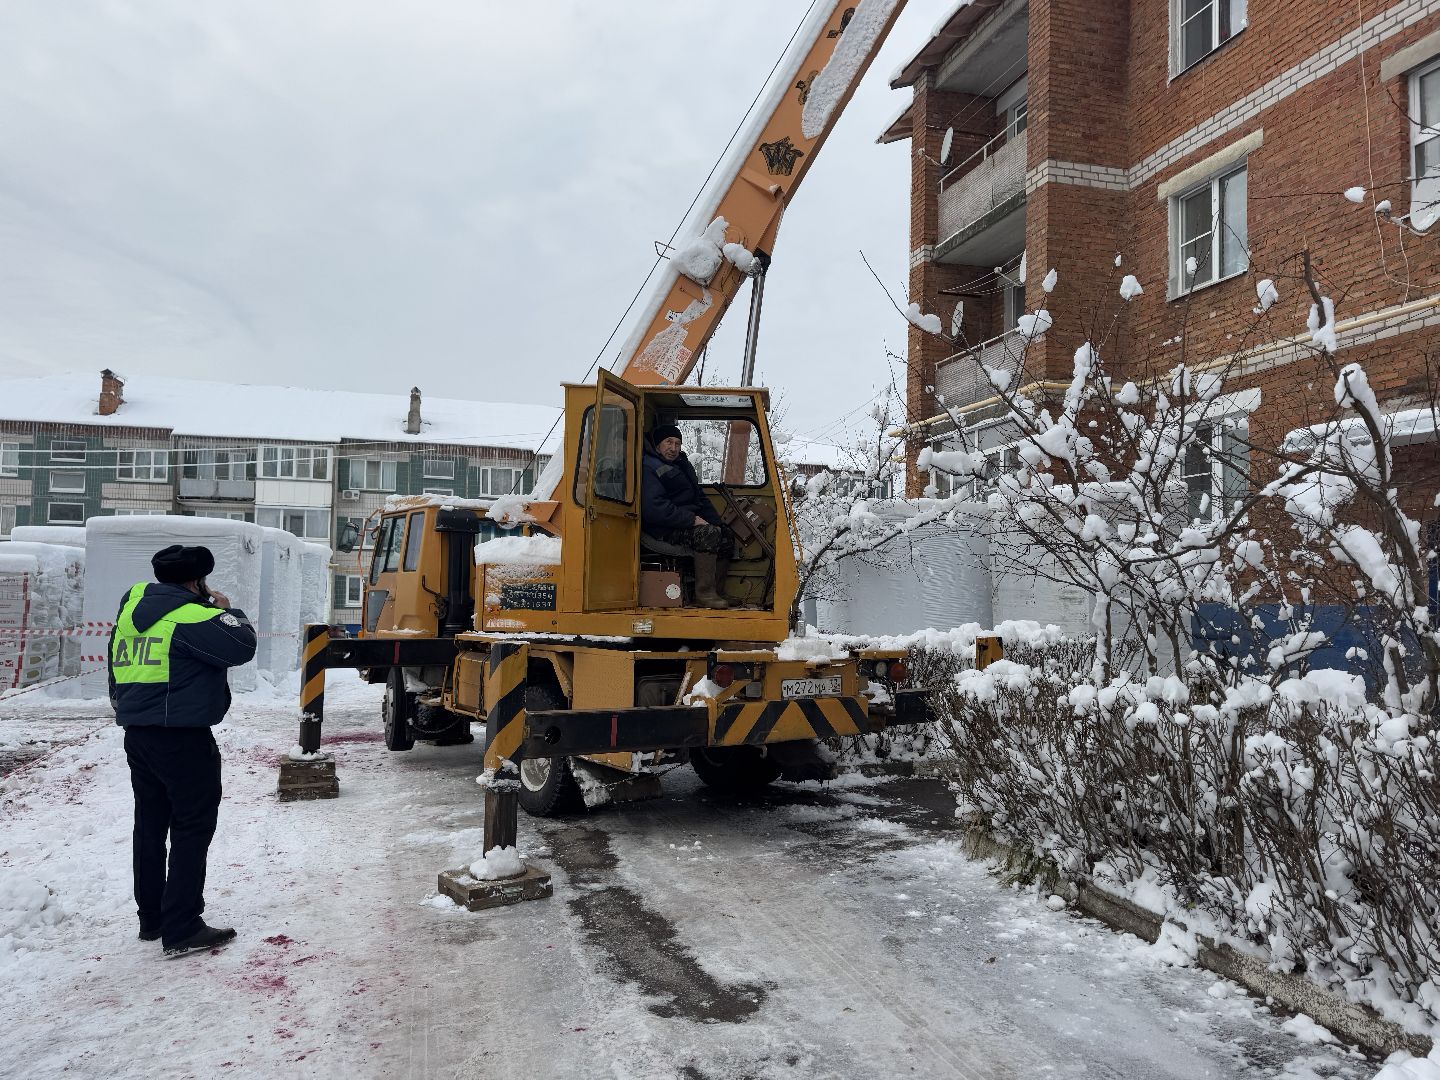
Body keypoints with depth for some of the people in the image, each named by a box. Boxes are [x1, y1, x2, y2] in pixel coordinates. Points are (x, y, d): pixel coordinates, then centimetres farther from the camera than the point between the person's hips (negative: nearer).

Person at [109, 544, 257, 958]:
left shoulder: (132, 614, 13)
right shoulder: (191, 617, -16)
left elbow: (117, 679, 19)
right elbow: (242, 646, -19)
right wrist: (226, 610, -2)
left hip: (137, 735, 9)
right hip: (182, 738, -9)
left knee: (150, 827, 17)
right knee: (192, 829, -3)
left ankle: (151, 918, 27)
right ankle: (182, 930, -2)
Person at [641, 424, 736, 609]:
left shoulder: (682, 465, 20)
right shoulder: (649, 469, -11)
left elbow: (700, 499, 25)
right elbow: (653, 509, -24)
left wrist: (717, 523, 9)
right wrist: (691, 519, -24)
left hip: (687, 523, 10)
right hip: (664, 530, -10)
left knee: (727, 537, -1)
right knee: (708, 533, -29)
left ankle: (713, 591, 2)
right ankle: (704, 593, -24)